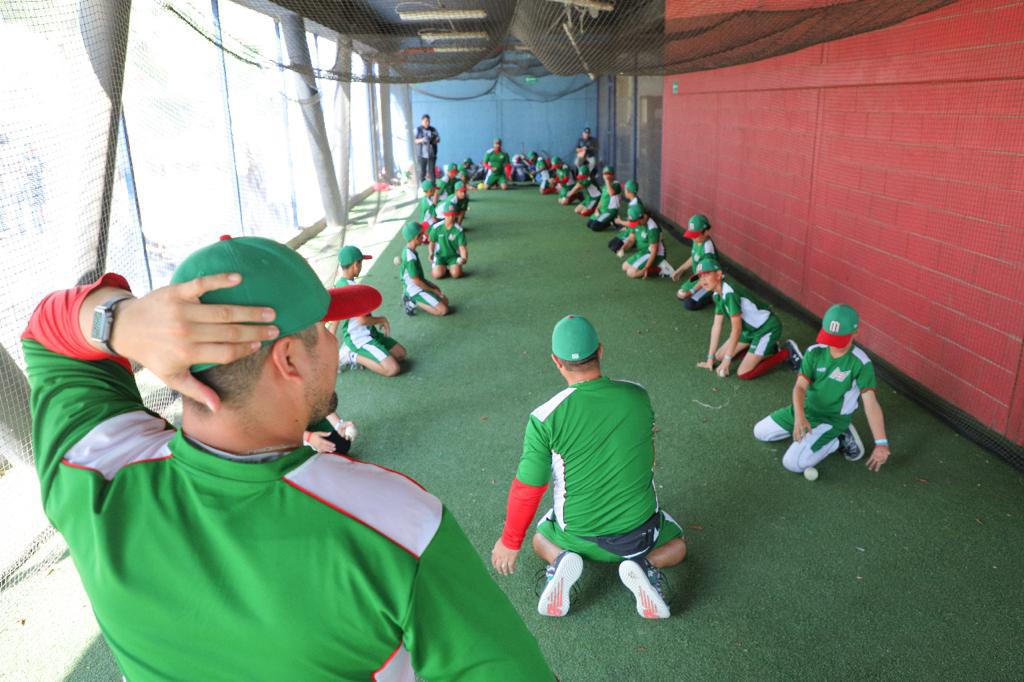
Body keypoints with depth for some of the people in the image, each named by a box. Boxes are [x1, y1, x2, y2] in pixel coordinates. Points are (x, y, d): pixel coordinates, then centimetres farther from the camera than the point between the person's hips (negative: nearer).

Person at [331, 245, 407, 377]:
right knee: (393, 369, -19)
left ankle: (353, 352, 10)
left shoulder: (341, 283, 6)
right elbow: (362, 320, -26)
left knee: (401, 353, 12)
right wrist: (381, 319, -9)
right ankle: (354, 357, -4)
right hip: (359, 338, -10)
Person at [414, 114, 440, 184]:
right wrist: (421, 140, -23)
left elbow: (438, 140, 9)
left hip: (432, 154, 2)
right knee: (422, 171, 0)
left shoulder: (433, 129, 7)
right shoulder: (418, 129, 1)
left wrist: (435, 140, -14)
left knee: (432, 171, -1)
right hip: (421, 154, -2)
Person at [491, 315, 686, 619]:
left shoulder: (544, 418, -22)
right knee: (677, 545, 32)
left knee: (541, 539, 33)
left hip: (578, 535, 0)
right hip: (640, 530, 1)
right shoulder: (638, 396, -12)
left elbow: (527, 489, -13)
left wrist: (510, 542, 4)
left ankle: (561, 561, 0)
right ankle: (644, 566, 0)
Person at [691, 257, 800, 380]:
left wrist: (727, 360, -22)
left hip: (768, 328, -9)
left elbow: (736, 329, -27)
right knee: (719, 356, 9)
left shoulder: (729, 293, -28)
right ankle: (767, 348, 18)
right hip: (751, 329, 9)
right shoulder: (717, 295, -1)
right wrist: (710, 359, 2)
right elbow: (716, 326, 3)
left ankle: (786, 352, 1)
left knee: (744, 373, -14)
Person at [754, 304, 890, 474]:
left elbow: (871, 404, -26)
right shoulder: (814, 352, -10)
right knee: (759, 432, 12)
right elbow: (800, 387, -15)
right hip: (805, 409, 6)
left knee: (793, 463, -19)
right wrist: (799, 416, -34)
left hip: (833, 419, -6)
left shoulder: (861, 363, -22)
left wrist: (881, 444, -34)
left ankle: (839, 439, 1)